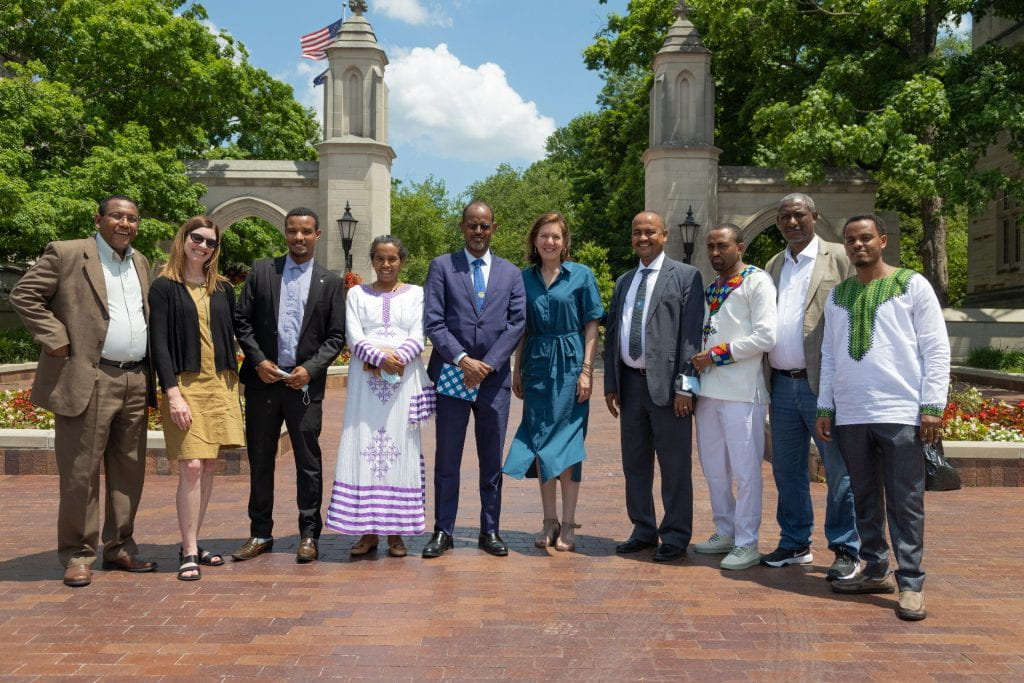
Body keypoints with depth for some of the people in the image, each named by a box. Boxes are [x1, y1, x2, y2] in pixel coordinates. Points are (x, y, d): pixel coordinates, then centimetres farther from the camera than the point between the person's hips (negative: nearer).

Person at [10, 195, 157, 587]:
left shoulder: (140, 262, 17)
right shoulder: (66, 254, -2)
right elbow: (24, 295, -4)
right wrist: (57, 340, -11)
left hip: (135, 381, 6)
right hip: (87, 380, -6)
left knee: (129, 471, 11)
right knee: (81, 474, 1)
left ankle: (119, 548, 22)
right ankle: (77, 555, 12)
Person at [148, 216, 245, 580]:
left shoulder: (223, 288, 12)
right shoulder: (164, 287, 0)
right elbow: (158, 343, -6)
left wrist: (232, 383, 6)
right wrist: (173, 393, -15)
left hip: (220, 385, 4)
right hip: (184, 385, -4)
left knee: (208, 466, 7)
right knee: (191, 467, -9)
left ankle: (192, 543, 18)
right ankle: (189, 552, 0)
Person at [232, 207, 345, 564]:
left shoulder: (330, 282, 5)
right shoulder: (261, 271, 7)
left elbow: (336, 336, 2)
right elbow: (242, 321, 5)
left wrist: (311, 368, -11)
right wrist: (258, 361, -7)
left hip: (305, 383, -1)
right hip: (263, 378, 1)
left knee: (308, 460, 4)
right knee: (260, 459, 9)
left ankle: (309, 535, 15)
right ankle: (260, 533, 21)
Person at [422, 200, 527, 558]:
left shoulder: (510, 273, 11)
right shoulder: (442, 267, 5)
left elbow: (517, 323, 2)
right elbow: (433, 321, -4)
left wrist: (488, 364, -10)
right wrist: (462, 360, -14)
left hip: (494, 377, 2)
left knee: (492, 459, 8)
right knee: (447, 458, 4)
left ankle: (490, 531, 18)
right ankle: (443, 531, 14)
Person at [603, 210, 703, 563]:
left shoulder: (685, 276, -1)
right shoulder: (624, 282, 17)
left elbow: (691, 333, -9)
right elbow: (612, 334, 15)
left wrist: (685, 385, -15)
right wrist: (610, 383, 9)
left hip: (666, 383, -6)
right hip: (631, 382, 6)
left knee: (674, 465, 2)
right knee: (635, 464, 13)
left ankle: (675, 537, 14)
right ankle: (644, 531, 26)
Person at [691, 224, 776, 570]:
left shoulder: (757, 281, -5)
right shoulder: (710, 288, 18)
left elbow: (765, 337, -14)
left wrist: (717, 354, -11)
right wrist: (699, 361, 5)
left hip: (742, 391, -8)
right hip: (709, 389, 8)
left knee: (744, 469, -2)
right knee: (713, 467, 13)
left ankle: (747, 544, 8)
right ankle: (725, 532, 27)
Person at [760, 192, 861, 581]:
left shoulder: (839, 259, -2)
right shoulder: (773, 266, 15)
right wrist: (766, 383, 10)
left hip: (823, 385, -5)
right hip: (782, 386, 6)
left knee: (839, 472, 3)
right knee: (787, 470, 13)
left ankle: (847, 552, 14)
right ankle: (795, 544, 26)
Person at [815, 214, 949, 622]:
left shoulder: (913, 285, 2)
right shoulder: (838, 295, 14)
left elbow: (936, 350, -2)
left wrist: (933, 406, -9)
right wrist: (824, 407, 11)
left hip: (901, 414, -4)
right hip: (850, 417, 4)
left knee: (905, 503, -1)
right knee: (865, 499, 11)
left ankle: (911, 584, 6)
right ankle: (876, 571, 22)